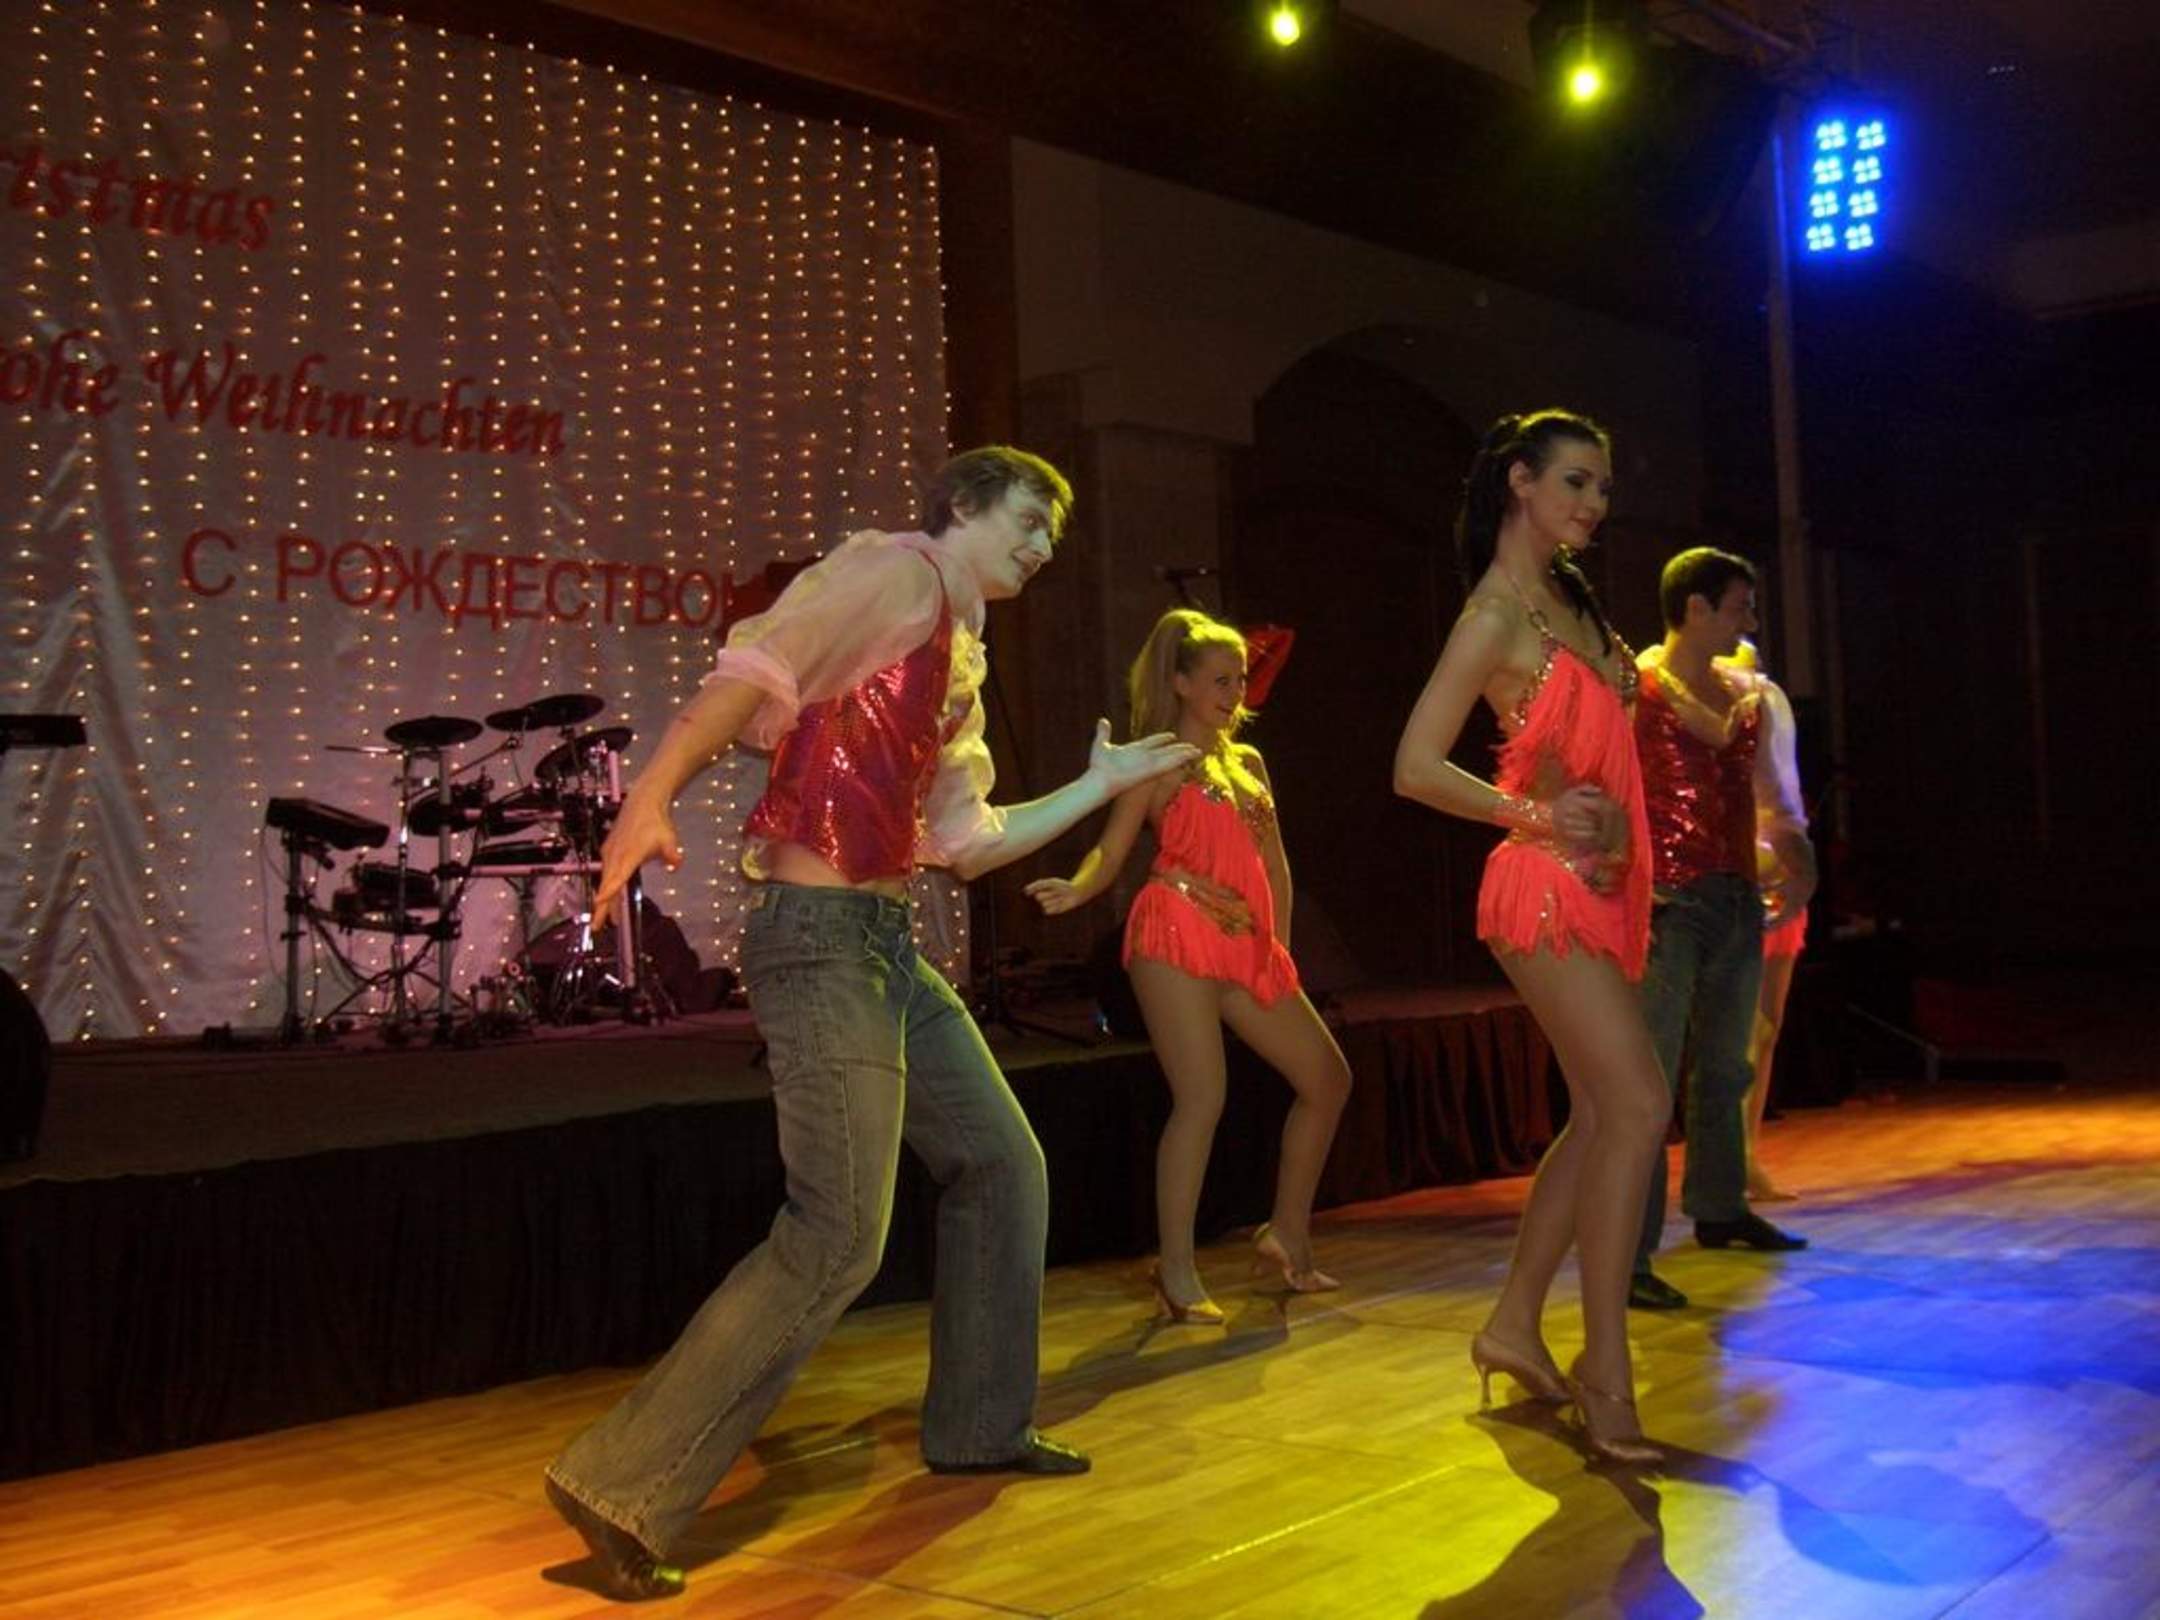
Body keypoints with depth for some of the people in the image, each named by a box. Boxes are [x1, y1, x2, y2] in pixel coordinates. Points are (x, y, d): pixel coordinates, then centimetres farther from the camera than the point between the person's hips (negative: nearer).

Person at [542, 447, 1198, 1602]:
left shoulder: (960, 662, 19)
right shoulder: (896, 571, -6)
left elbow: (964, 844, 21)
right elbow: (754, 670, -18)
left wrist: (1103, 784, 26)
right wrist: (650, 798, -29)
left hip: (887, 942, 10)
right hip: (821, 936, -10)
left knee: (1000, 1163, 16)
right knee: (839, 1236, -12)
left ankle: (979, 1426, 32)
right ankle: (621, 1485, -4)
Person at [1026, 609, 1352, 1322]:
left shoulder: (1247, 762, 19)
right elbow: (1111, 850, -6)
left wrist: (1279, 946, 12)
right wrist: (1077, 889, -26)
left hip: (1246, 946, 8)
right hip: (1177, 937, -7)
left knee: (1327, 1078, 10)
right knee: (1202, 1099, -15)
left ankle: (1287, 1236, 24)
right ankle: (1177, 1269, -5)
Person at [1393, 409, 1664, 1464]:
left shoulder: (1571, 603, 15)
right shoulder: (1496, 613, -10)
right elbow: (1416, 767, -16)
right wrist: (1535, 815, -18)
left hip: (1598, 885, 9)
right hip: (1544, 884, -9)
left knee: (1600, 1115, 12)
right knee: (1638, 1103, -14)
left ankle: (1513, 1327, 23)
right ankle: (1605, 1375, -9)